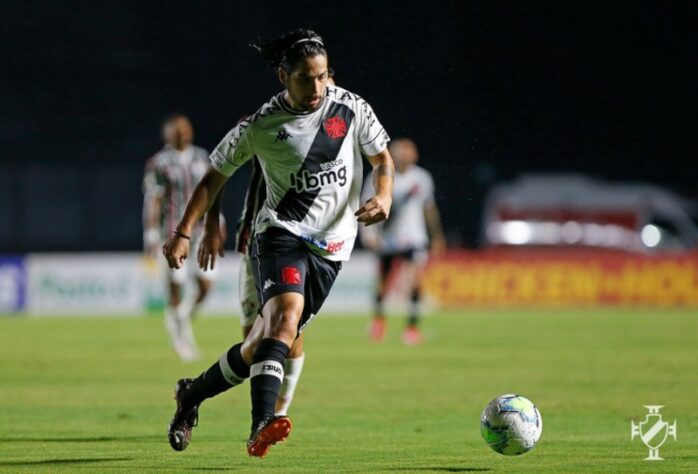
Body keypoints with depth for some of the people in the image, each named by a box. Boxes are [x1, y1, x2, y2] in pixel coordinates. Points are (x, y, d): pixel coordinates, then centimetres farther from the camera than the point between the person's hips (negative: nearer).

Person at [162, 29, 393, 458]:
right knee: (286, 313, -31)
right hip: (281, 233, -3)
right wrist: (184, 233, -4)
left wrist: (383, 197, -11)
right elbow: (216, 176, 3)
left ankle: (192, 394, 27)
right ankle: (262, 425, -45)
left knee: (264, 343, 3)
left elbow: (381, 158, 10)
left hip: (331, 246, 3)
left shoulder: (352, 109, -2)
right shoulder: (260, 126, -7)